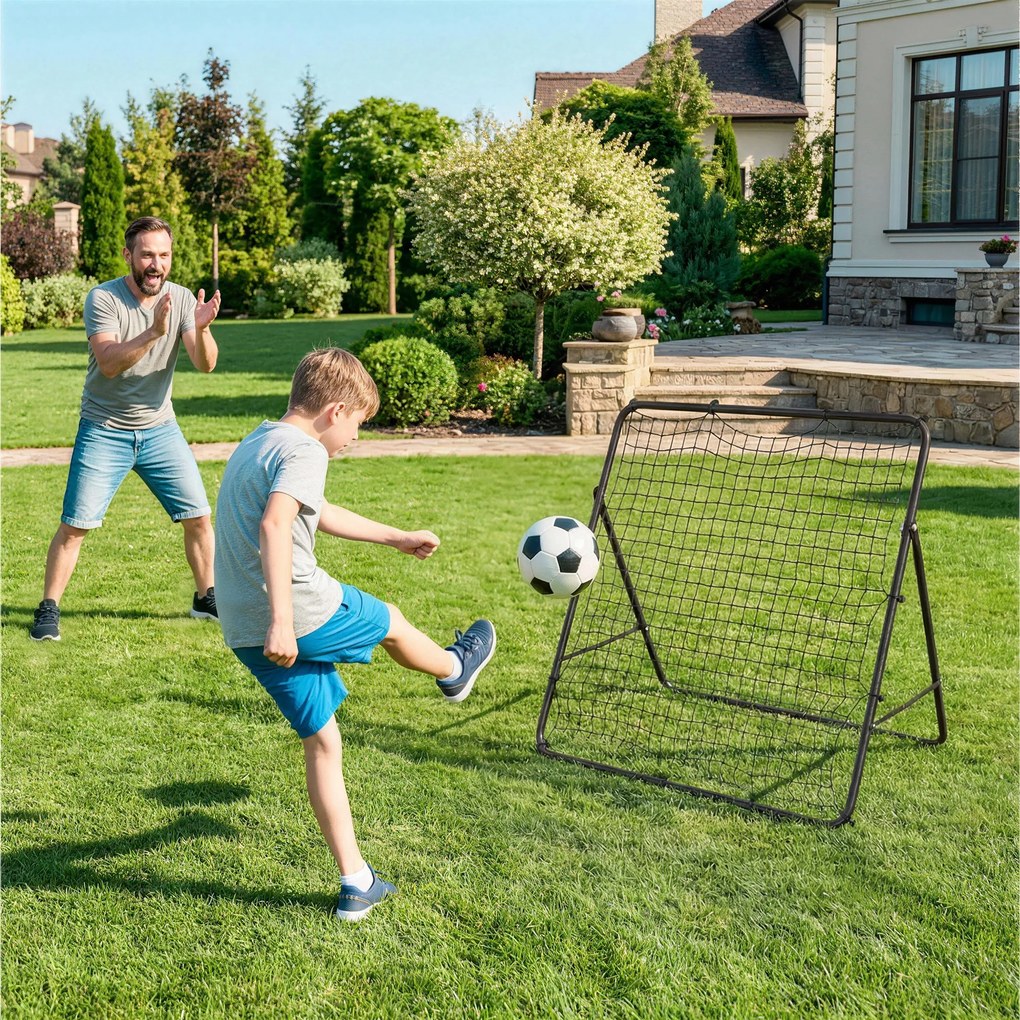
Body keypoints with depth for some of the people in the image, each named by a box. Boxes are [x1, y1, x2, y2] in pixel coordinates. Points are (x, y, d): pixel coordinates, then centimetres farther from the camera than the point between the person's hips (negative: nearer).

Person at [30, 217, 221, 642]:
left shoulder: (181, 298, -5)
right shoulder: (103, 298, -14)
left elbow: (205, 364, -14)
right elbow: (109, 362, -27)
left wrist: (201, 328, -34)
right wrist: (154, 332, -41)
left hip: (160, 428, 3)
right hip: (104, 431, -3)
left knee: (198, 517, 3)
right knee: (75, 525, -6)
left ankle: (206, 598, 22)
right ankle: (48, 608, 8)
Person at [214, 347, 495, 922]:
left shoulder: (256, 444, 20)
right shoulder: (303, 450, -12)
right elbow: (274, 524, -30)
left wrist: (396, 538, 43)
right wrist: (281, 621, -35)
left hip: (245, 631, 9)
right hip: (305, 613, -9)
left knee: (322, 741, 14)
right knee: (390, 622, 22)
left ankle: (357, 884, 18)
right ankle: (454, 670, 52)